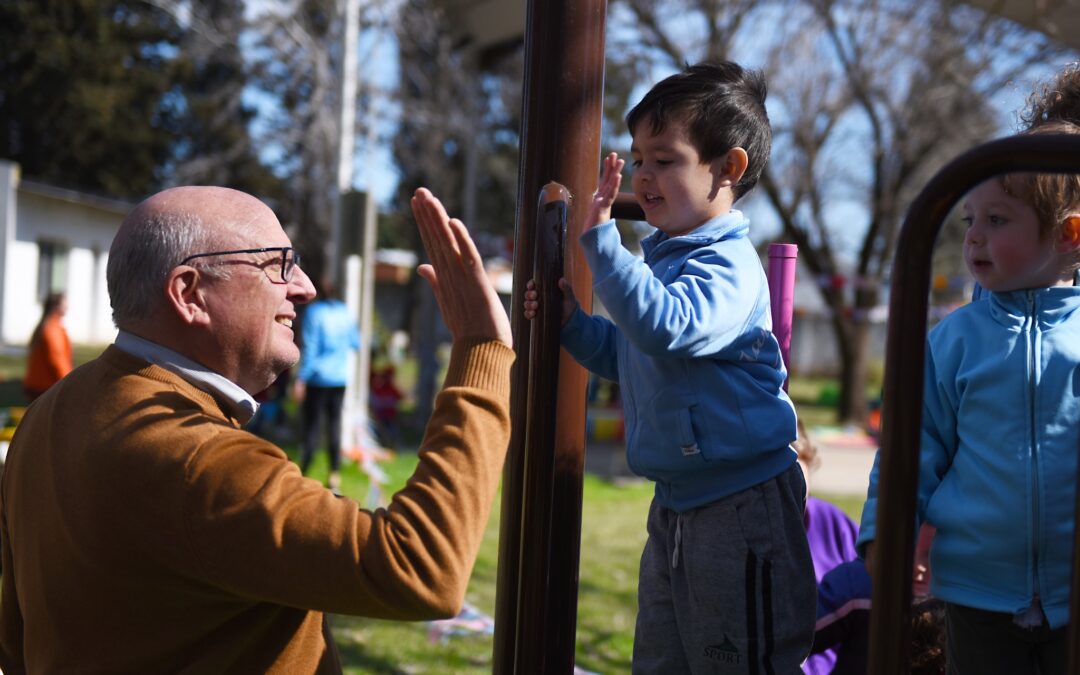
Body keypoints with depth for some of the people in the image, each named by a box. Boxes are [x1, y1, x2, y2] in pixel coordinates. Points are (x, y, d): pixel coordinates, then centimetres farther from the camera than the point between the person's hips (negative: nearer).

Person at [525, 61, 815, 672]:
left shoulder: (728, 265, -18)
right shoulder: (662, 257, 10)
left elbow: (666, 329, -37)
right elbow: (626, 360, 22)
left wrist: (600, 238, -34)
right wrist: (571, 321, 6)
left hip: (742, 503, -10)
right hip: (675, 504, 10)